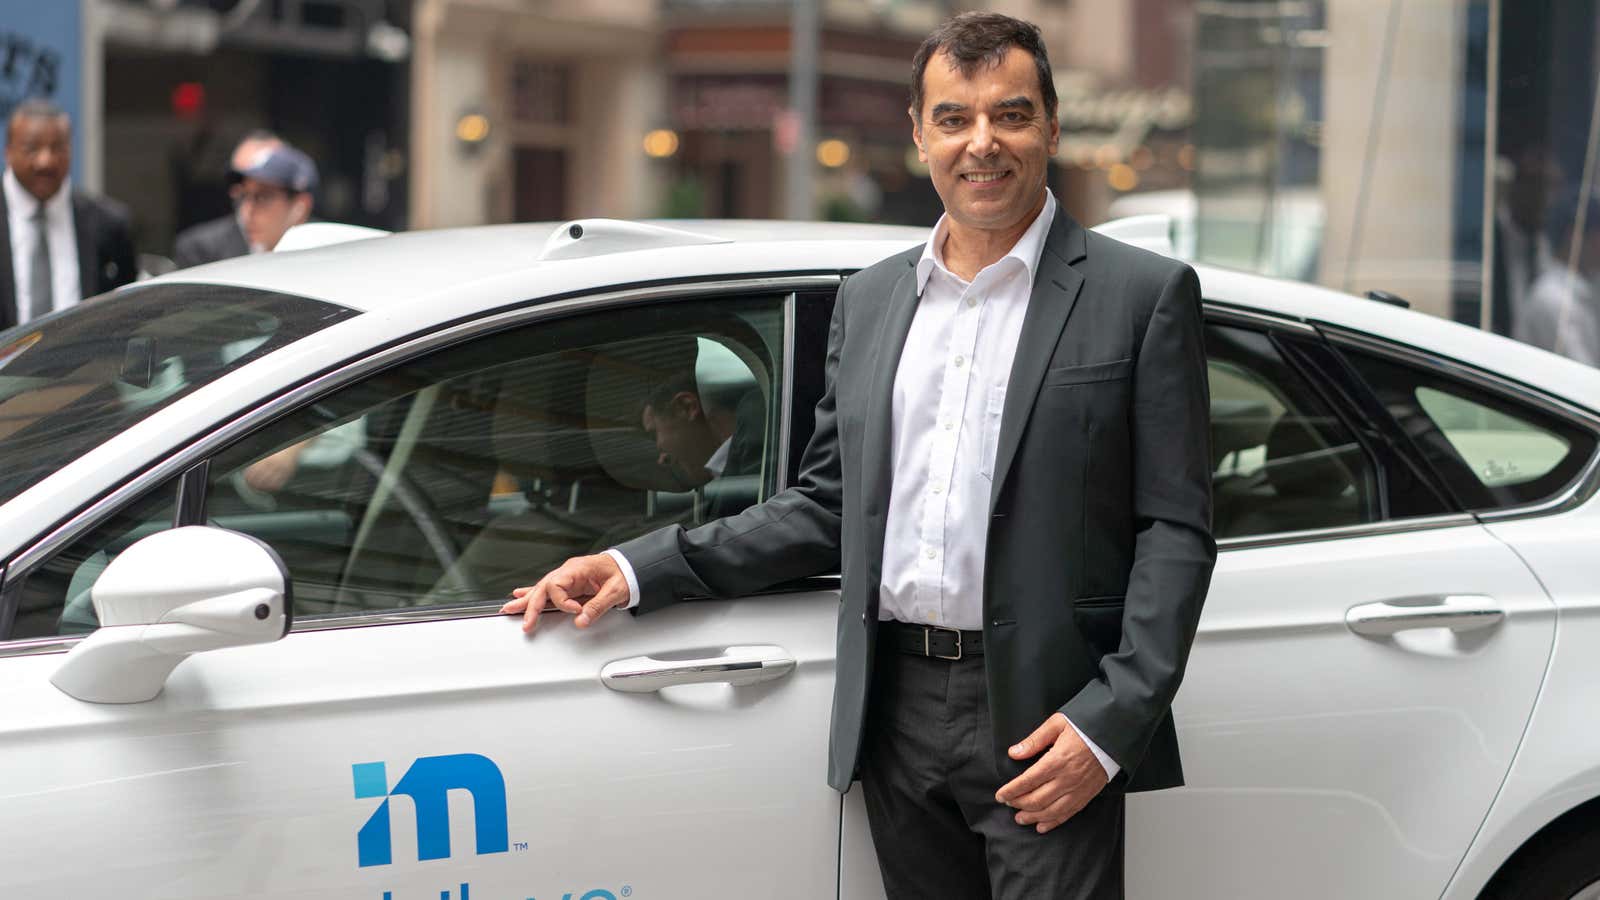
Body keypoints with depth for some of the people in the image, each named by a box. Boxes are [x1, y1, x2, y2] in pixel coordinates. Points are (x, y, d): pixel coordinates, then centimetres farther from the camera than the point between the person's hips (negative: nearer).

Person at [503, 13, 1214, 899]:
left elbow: (1176, 531, -5)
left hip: (1044, 720, -4)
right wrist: (640, 568, 5)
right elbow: (827, 505, 16)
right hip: (898, 718, 4)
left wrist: (1110, 723, -15)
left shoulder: (1144, 296, -1)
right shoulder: (868, 300, 14)